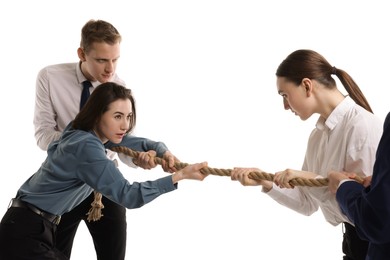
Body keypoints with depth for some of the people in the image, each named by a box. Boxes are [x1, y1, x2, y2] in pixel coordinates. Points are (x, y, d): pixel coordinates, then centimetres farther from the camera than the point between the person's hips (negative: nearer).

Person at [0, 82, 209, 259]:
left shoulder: (85, 134, 4)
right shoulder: (86, 146, -24)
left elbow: (136, 142, 18)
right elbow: (127, 196, -27)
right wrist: (179, 175, -28)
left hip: (35, 227, 9)